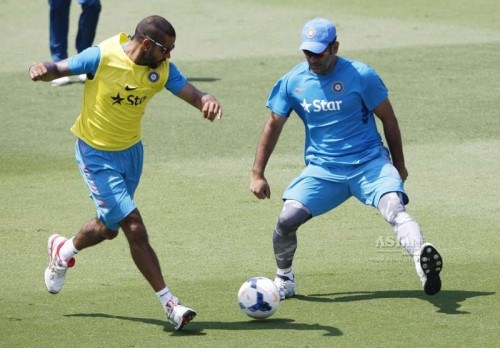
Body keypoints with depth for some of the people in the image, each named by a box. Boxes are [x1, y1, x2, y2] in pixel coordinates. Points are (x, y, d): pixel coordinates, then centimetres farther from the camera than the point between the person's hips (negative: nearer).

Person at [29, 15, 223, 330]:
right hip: (97, 155, -6)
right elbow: (59, 69, -12)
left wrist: (209, 102, -39)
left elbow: (194, 94, -14)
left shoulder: (162, 68, -10)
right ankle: (169, 303, -6)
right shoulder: (102, 57, -22)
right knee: (135, 228, -13)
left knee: (109, 227, 21)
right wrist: (43, 70, -35)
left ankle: (64, 251, 53)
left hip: (131, 150, 6)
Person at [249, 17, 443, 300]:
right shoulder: (293, 82, 2)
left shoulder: (361, 76, -7)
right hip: (322, 169, 3)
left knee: (394, 207, -30)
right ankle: (284, 279, 9)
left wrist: (399, 167, 10)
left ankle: (423, 261, -52)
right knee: (287, 219, -16)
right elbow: (274, 125, 12)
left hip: (369, 163, -3)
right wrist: (257, 174, 9)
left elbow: (388, 120, 4)